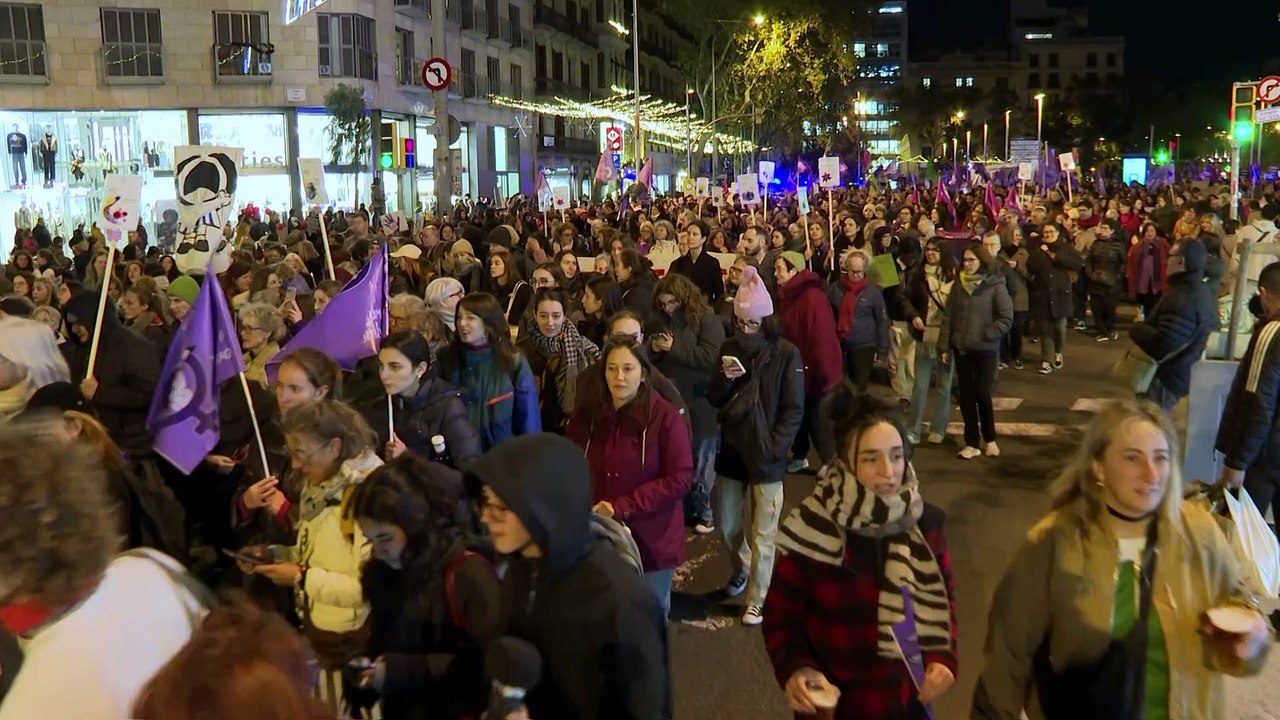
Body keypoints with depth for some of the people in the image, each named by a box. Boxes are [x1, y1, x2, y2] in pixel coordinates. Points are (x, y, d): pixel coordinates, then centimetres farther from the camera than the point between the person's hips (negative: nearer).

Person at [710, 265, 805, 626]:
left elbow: (794, 410, -8)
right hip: (731, 450, 4)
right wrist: (725, 379, -15)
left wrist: (774, 448, -15)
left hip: (767, 456, -4)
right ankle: (741, 568, 44)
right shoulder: (730, 348, 4)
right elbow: (713, 400, 5)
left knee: (762, 535, 3)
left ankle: (756, 600, 17)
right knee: (727, 525, 17)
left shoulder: (786, 354, -9)